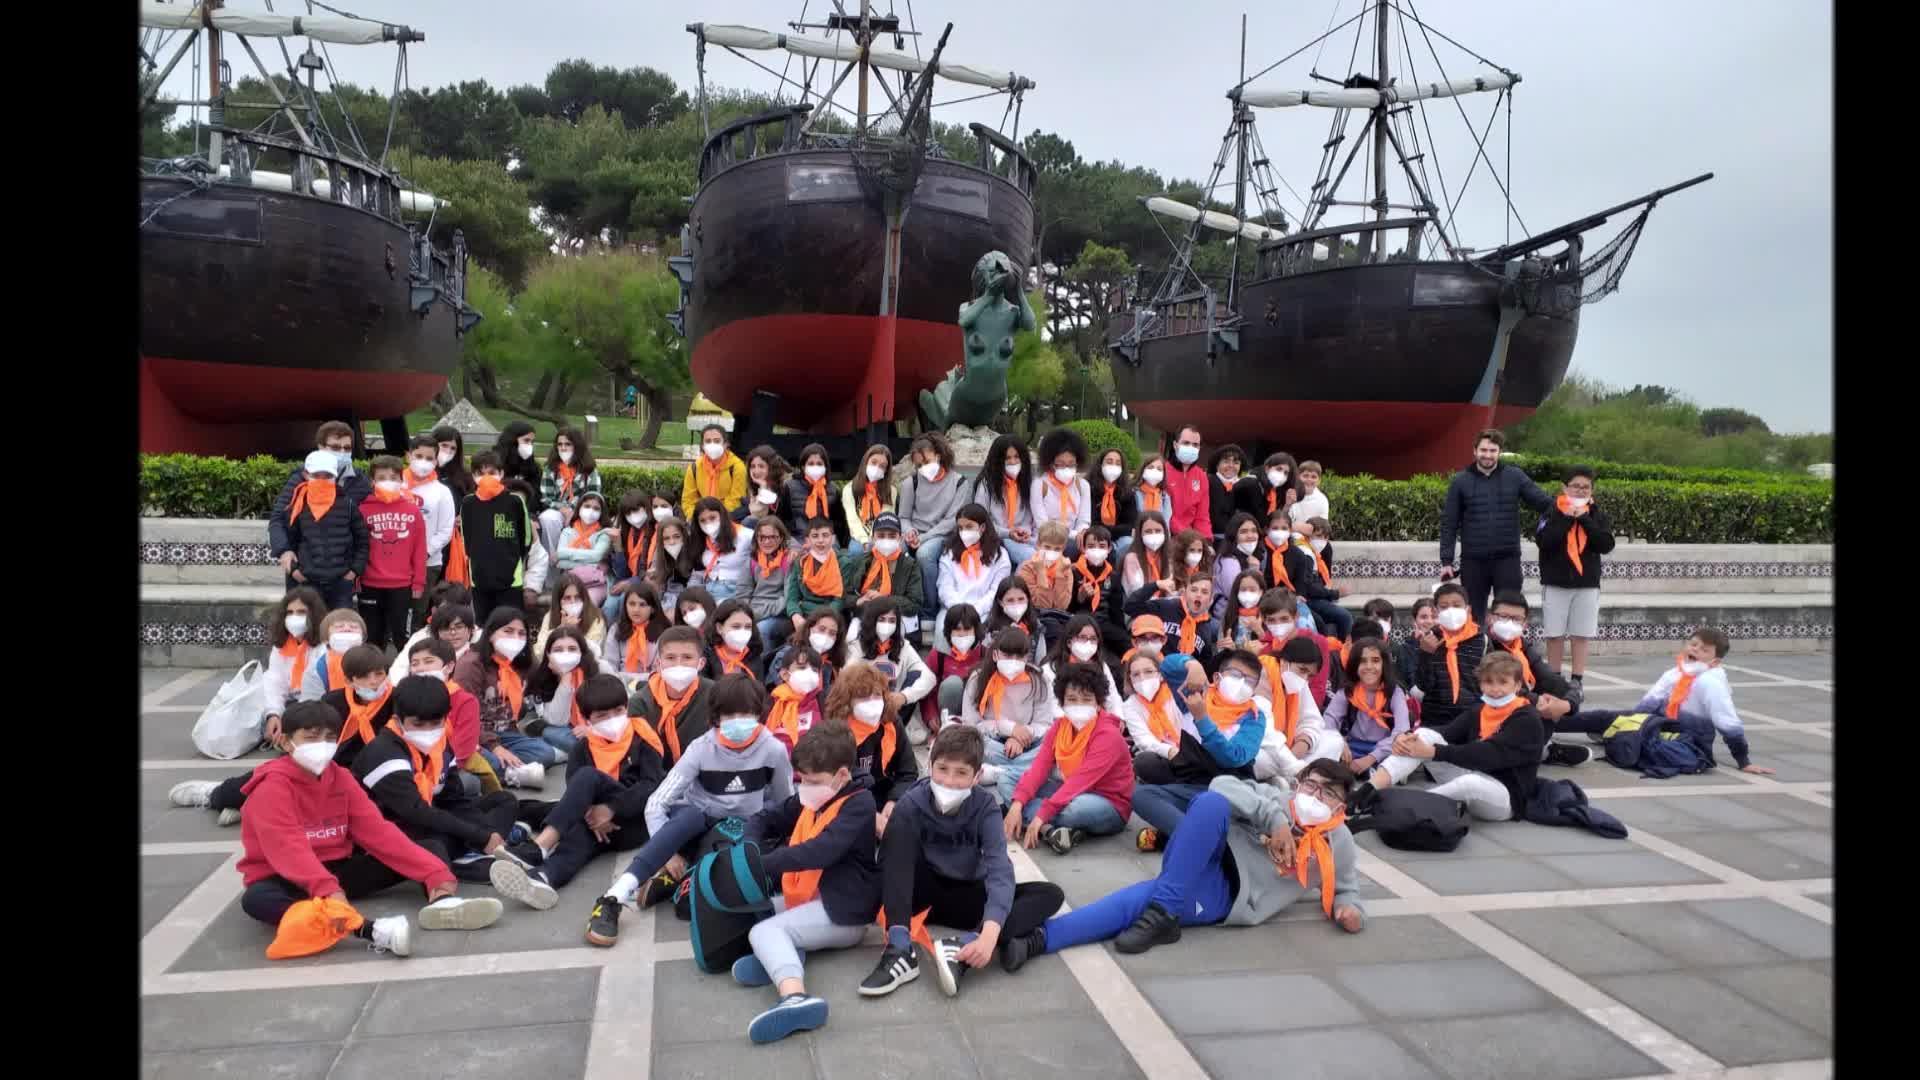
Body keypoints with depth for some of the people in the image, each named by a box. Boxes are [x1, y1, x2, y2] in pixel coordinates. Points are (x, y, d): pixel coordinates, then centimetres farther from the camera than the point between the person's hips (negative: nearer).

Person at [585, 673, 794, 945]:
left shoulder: (773, 750, -16)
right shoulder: (702, 748, -18)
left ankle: (675, 880, -30)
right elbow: (656, 804, -21)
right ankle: (614, 898, -46)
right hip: (696, 825, -3)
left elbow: (786, 805, -2)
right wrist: (669, 852, -30)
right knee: (692, 814, -37)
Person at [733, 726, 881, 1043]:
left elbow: (822, 851, -29)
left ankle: (795, 997, -48)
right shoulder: (811, 798, 11)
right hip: (807, 898, 9)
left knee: (764, 932, -24)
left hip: (842, 911, -9)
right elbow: (762, 819, 15)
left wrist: (761, 865, -30)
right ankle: (783, 952, -19)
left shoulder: (859, 804, -16)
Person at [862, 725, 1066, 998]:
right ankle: (900, 949, -38)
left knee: (1051, 894, -20)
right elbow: (890, 861, -21)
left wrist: (990, 933, -46)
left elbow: (1000, 870, -30)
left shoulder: (985, 807, -18)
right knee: (899, 825, -28)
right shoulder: (911, 804, -16)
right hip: (925, 892, -1)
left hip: (967, 896, 1)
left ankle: (961, 949, -37)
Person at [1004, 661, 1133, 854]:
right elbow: (1039, 767, -11)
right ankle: (1050, 830, -28)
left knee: (1078, 807, -43)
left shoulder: (1109, 735, -21)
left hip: (1110, 808, -7)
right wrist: (1017, 803, -27)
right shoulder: (1059, 727, -1)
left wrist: (1042, 814, -35)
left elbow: (1081, 780, -30)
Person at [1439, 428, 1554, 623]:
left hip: (1508, 558, 0)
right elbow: (1449, 523, 2)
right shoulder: (1460, 481, 2)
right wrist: (1446, 561, -3)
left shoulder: (1515, 476, 3)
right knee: (1472, 617, 8)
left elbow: (1544, 502, -1)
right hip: (1473, 561, 0)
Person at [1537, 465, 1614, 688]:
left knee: (1581, 635, 2)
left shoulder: (1598, 515, 6)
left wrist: (1585, 519, -13)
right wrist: (1567, 518, -16)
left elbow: (1606, 545, -8)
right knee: (1555, 634, 3)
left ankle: (1577, 680, 9)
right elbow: (1543, 541, -16)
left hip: (1587, 583, 1)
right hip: (1556, 582, -1)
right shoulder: (1552, 512, -1)